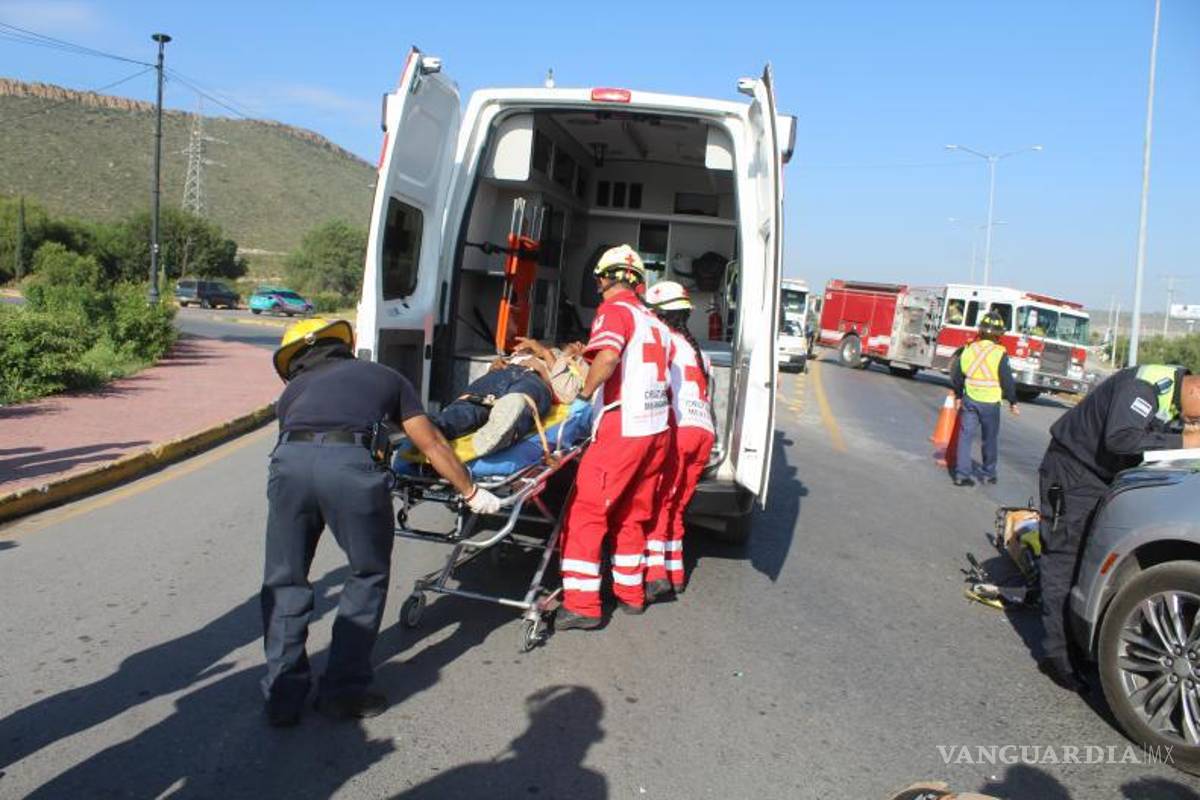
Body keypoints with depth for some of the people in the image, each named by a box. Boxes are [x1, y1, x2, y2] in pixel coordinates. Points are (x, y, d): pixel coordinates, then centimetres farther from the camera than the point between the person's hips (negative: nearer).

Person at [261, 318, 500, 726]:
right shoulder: (383, 376, 32)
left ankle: (283, 696, 22)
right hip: (351, 465, -2)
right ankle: (343, 689, 21)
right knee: (368, 576, 19)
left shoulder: (293, 388, 35)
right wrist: (471, 492, 41)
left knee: (285, 581, 20)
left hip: (289, 461, 2)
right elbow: (431, 443, 31)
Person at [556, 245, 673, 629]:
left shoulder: (614, 310, -6)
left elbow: (608, 355, -26)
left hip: (623, 429, -8)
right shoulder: (654, 321, 19)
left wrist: (585, 393, -13)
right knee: (632, 513, 19)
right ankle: (630, 593, 28)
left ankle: (581, 605, -4)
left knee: (586, 511, -3)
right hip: (658, 428, 8)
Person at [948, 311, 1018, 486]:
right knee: (990, 439, 11)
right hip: (990, 403, -3)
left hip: (970, 400, 3)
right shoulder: (1000, 354, -14)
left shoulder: (968, 350, 0)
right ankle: (988, 474, 22)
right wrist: (1012, 402, 3)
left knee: (965, 436, 6)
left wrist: (958, 396, 21)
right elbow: (1007, 381, -10)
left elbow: (956, 376, 9)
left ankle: (961, 474, 4)